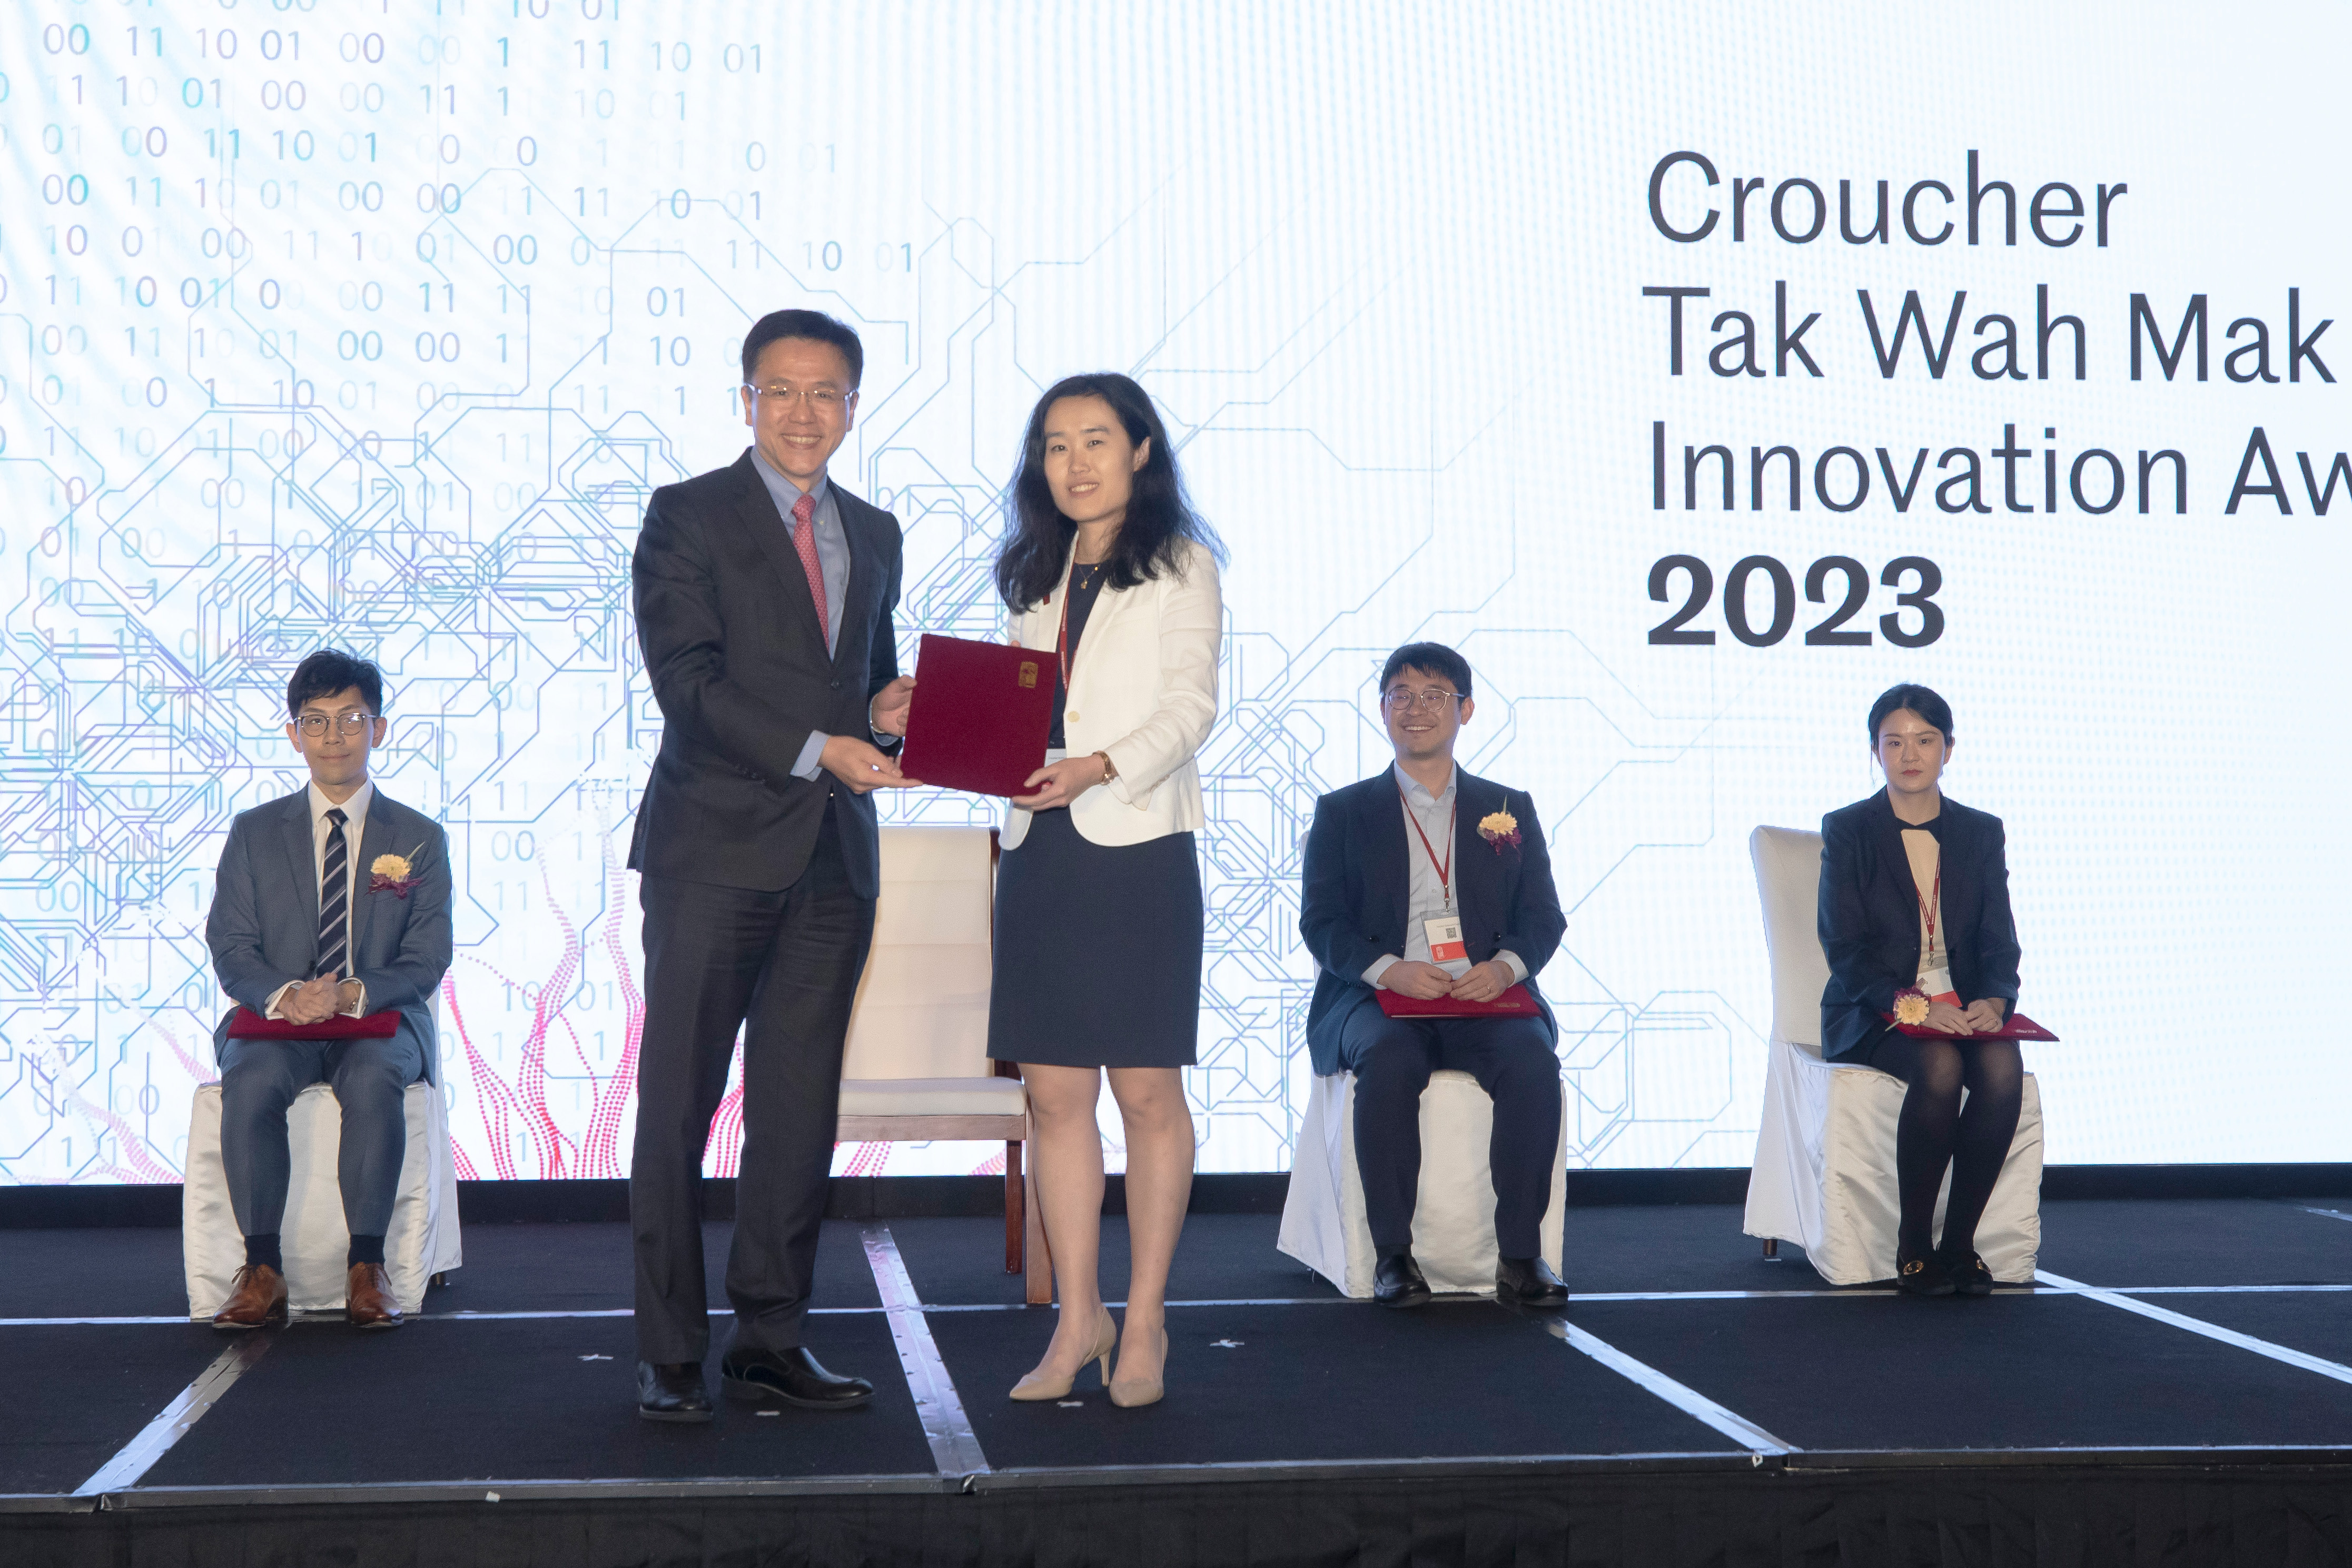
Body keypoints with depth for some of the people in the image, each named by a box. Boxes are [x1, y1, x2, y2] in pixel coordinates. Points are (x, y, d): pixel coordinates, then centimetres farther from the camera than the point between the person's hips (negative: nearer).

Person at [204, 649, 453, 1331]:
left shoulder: (420, 839, 10)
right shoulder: (253, 833, 13)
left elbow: (425, 961, 3)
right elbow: (230, 947, 5)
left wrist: (354, 993, -18)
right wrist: (284, 995, -18)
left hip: (381, 1019, -1)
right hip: (275, 1020, 1)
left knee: (375, 1080, -36)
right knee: (251, 1080, -34)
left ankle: (366, 1269, -29)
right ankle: (262, 1271, -29)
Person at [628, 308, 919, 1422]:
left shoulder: (874, 535, 17)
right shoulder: (687, 517, -1)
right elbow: (688, 684, -11)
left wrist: (889, 712, 1)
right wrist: (820, 748, -20)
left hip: (834, 856, 5)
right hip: (715, 848, -5)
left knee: (800, 1108, 7)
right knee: (677, 1106, -1)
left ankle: (770, 1338, 15)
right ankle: (670, 1355, 6)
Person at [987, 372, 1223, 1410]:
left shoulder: (1179, 564, 2)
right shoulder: (1037, 576, 19)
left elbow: (1189, 706, -8)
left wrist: (1099, 767, -24)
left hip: (1138, 847, -5)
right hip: (1039, 848, 5)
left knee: (1146, 1091, 0)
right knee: (1054, 1092, 4)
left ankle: (1144, 1323, 9)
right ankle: (1077, 1318, 12)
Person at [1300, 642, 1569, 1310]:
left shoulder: (1510, 809, 21)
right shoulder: (1343, 812, 16)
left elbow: (1543, 918, 12)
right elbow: (1322, 923, 5)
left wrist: (1505, 965, -12)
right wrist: (1390, 969, -15)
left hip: (1486, 999, 1)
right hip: (1378, 1000, -1)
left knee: (1533, 1061, -32)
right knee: (1388, 1060, -36)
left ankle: (1520, 1253, -25)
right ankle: (1393, 1253, -28)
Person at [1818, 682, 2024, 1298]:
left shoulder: (1981, 833, 12)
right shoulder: (1848, 831, 2)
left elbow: (2000, 944, 7)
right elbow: (1845, 947, -7)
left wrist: (1994, 1001, -17)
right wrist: (1908, 1005, -24)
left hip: (1964, 1010, 3)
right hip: (1871, 1014, -3)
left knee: (2003, 1067, -31)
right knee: (1940, 1068, -34)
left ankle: (1960, 1240, -20)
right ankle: (1913, 1244, -20)